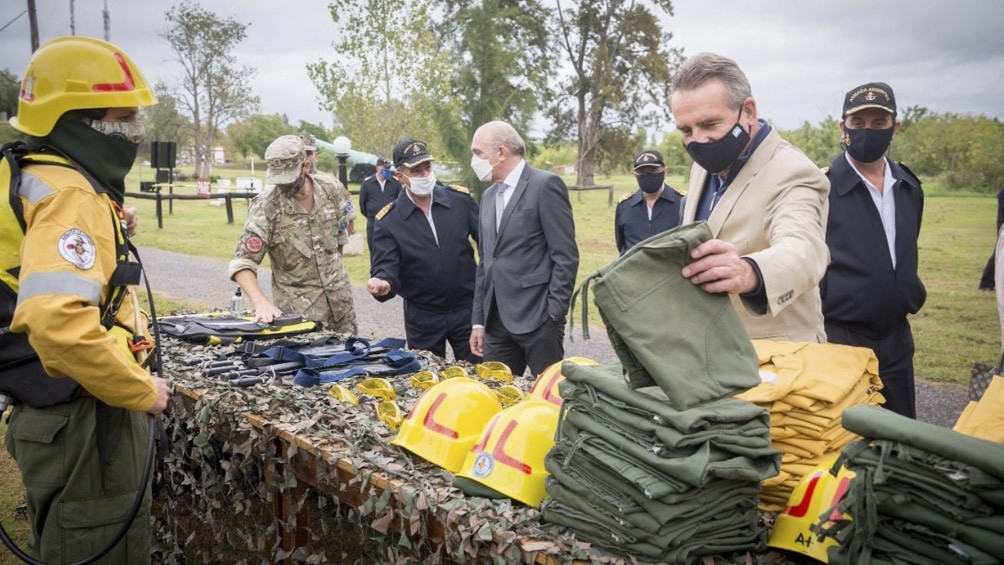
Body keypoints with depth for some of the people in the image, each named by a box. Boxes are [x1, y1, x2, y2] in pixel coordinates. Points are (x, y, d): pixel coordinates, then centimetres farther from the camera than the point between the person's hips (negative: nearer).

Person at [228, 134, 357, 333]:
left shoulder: (331, 188, -6)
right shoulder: (265, 207, -18)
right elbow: (243, 262, -21)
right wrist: (260, 301, -37)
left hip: (340, 298, 4)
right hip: (298, 307, -4)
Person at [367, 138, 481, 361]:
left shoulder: (460, 199, -3)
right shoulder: (388, 220, -8)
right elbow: (386, 267, -10)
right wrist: (383, 284, -33)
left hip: (467, 309, 1)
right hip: (423, 318, 0)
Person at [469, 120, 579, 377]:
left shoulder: (546, 185, -7)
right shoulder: (489, 195, 16)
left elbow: (566, 256, -11)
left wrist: (553, 314, -14)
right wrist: (478, 320, 14)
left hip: (537, 317, -7)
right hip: (497, 321, 7)